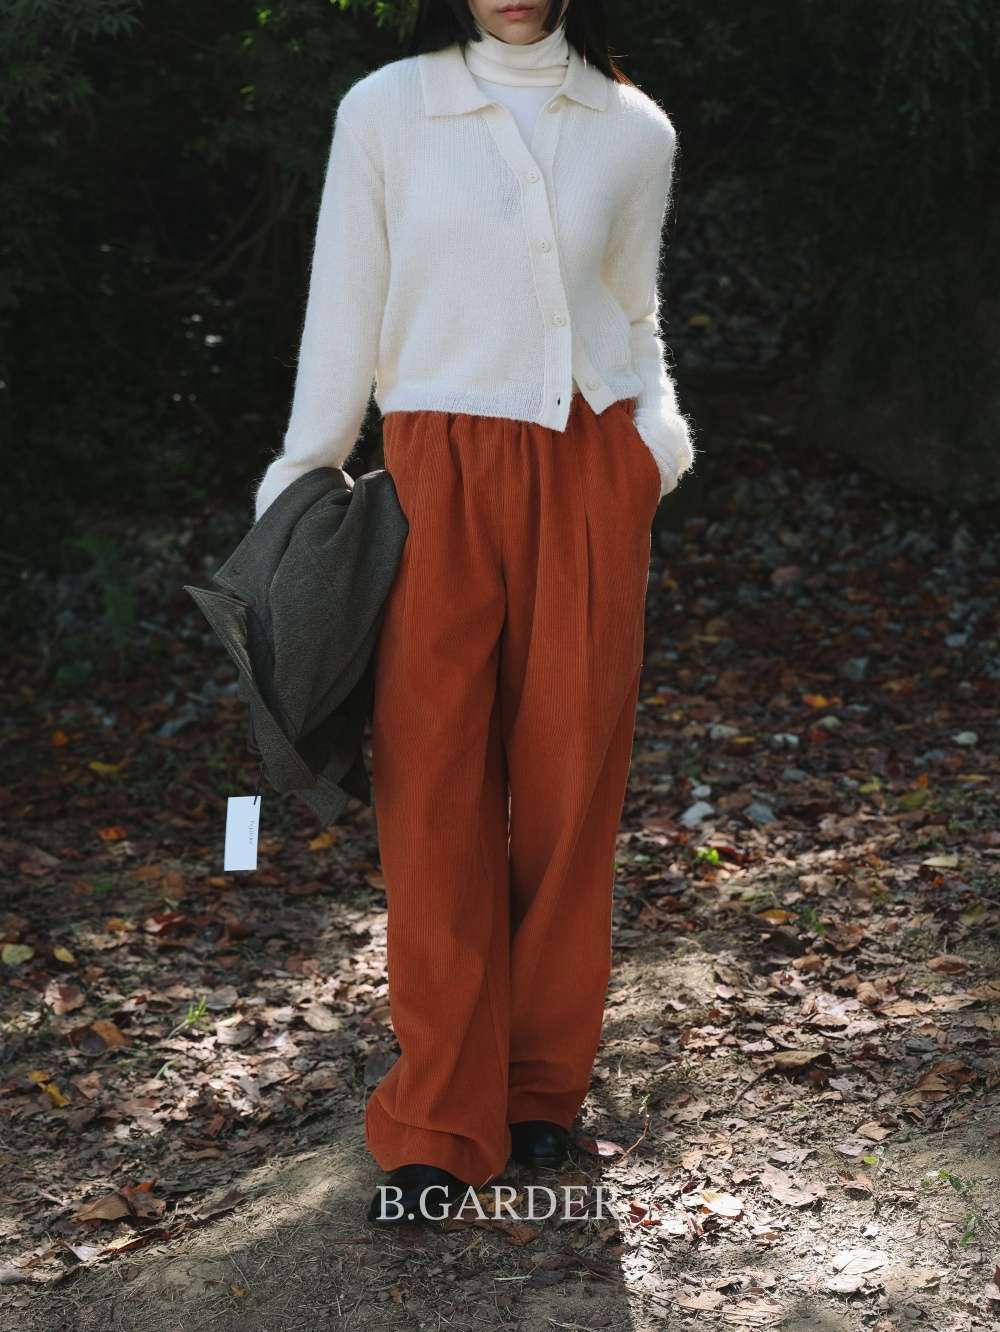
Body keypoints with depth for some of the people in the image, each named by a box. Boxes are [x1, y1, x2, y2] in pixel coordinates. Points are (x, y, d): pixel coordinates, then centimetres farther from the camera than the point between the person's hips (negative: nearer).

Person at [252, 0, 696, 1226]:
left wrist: (660, 420, 1)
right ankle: (441, 1125, 7)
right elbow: (345, 310, 4)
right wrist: (301, 484, 4)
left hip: (591, 477, 2)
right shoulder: (385, 111, 2)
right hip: (442, 475, -1)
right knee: (434, 792, -4)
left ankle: (542, 1090, 21)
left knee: (569, 782, 5)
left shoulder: (633, 131, 7)